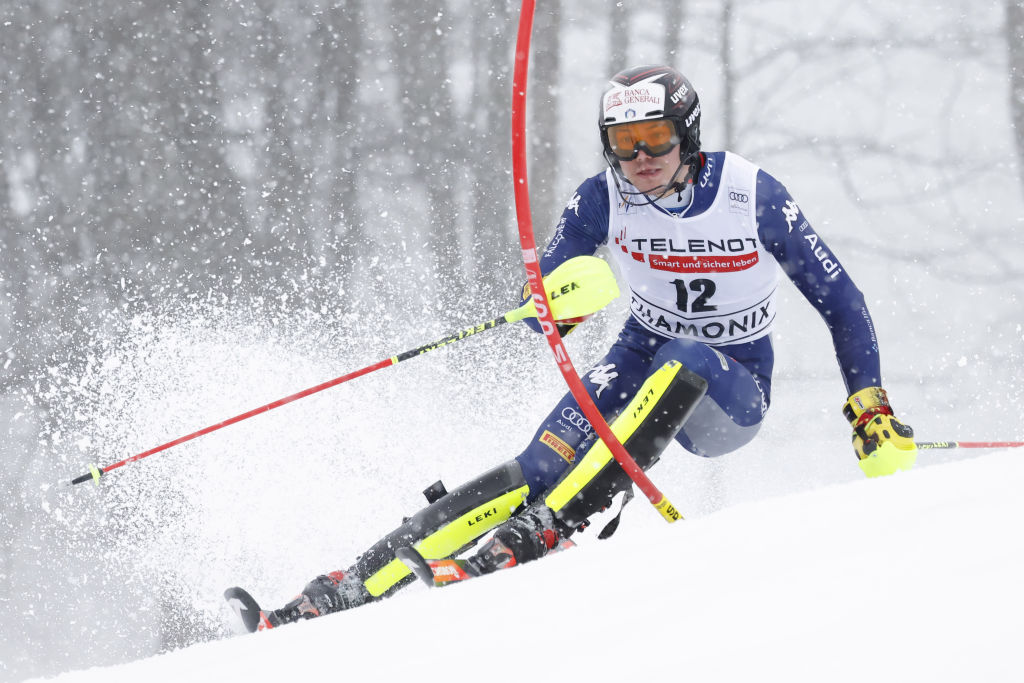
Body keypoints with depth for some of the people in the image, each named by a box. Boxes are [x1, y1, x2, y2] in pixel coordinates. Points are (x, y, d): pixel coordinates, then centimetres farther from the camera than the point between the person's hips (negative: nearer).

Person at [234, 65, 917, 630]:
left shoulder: (754, 197, -17)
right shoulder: (605, 198, -10)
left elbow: (840, 300, -9)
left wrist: (871, 406, -15)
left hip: (730, 393, -2)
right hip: (643, 363, 2)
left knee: (684, 361, -38)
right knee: (539, 467, -24)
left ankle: (543, 529, -45)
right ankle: (351, 587, -32)